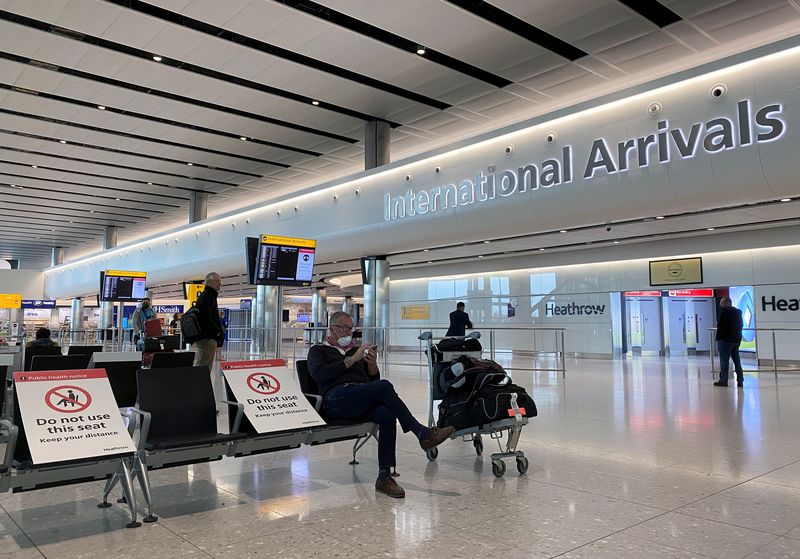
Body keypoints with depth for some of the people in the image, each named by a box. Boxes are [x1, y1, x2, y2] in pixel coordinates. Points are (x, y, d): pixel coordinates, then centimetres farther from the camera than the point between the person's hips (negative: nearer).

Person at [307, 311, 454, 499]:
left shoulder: (356, 349, 31)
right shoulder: (318, 350, 19)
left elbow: (374, 379, 26)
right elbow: (318, 374, -4)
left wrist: (372, 364, 4)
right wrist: (351, 360, -5)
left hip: (362, 402, 5)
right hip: (336, 399, -5)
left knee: (387, 415, -31)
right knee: (384, 386, -30)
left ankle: (384, 478, -30)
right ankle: (422, 433, -25)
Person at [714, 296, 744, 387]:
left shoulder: (724, 311, -13)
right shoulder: (738, 312, 11)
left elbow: (720, 326, -15)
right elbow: (741, 325, 15)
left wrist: (718, 338, -10)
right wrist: (738, 337, 17)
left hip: (725, 340, -8)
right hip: (736, 339, 8)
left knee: (724, 361, -3)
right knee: (737, 361, 12)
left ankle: (723, 380, -1)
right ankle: (740, 381, 13)